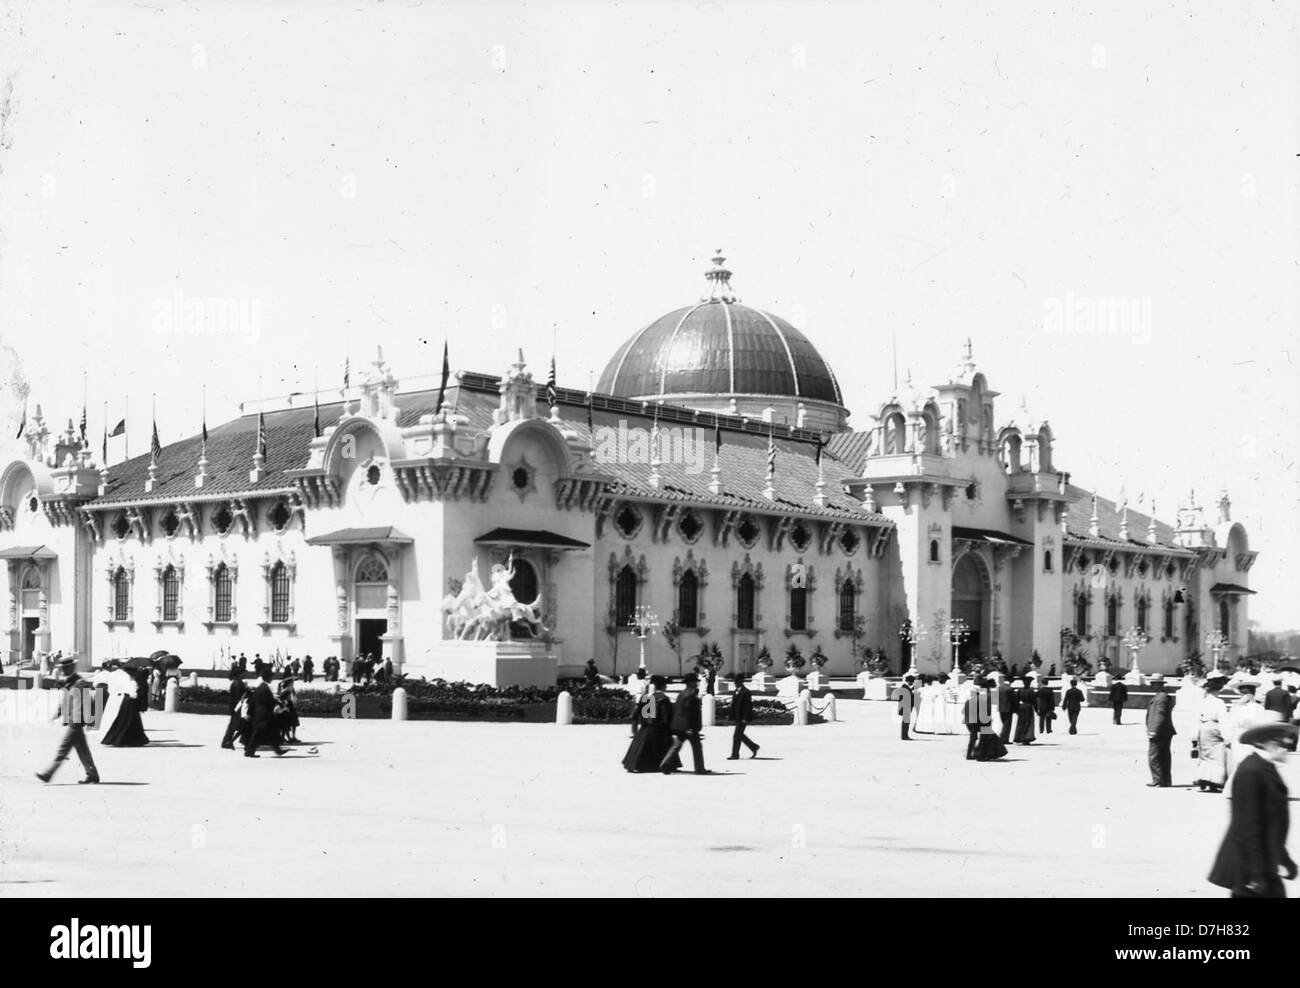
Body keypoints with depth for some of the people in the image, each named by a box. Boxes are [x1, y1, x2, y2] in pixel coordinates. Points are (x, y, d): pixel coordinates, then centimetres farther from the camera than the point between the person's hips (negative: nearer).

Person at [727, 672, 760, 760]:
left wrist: (745, 719, -21)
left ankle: (735, 754, -1)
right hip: (737, 718, 9)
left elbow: (748, 706, -18)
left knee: (737, 736, -8)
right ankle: (754, 747, 27)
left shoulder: (746, 692, -13)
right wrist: (733, 718, 13)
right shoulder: (736, 691, 13)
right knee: (740, 735, 14)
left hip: (743, 719, -9)